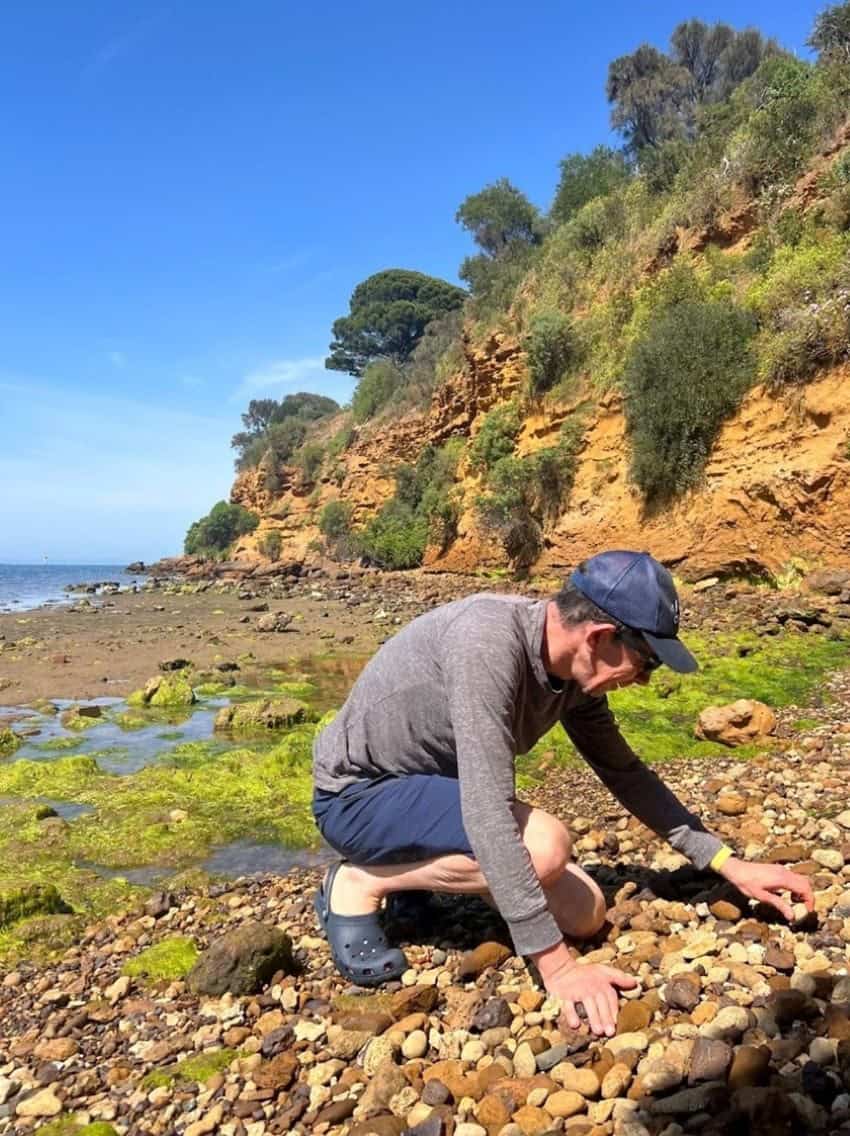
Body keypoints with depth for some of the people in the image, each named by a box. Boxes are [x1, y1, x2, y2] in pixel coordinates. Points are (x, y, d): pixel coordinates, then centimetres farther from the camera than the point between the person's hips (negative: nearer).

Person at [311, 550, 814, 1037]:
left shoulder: (574, 668, -6)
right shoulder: (488, 641, -33)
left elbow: (625, 773, 8)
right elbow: (488, 813, -34)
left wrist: (731, 865, 7)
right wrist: (557, 964, -30)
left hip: (435, 785, 8)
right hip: (357, 792, -8)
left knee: (584, 913, 1)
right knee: (545, 845, -29)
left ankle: (414, 869, 15)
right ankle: (361, 882, -8)